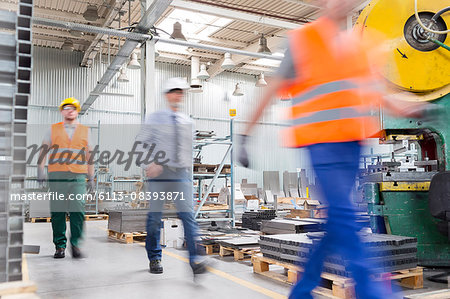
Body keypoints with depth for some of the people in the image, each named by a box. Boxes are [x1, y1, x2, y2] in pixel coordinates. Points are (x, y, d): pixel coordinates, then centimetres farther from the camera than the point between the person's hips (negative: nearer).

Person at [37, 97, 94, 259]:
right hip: (57, 176, 0)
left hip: (78, 176, 0)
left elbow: (89, 155, 17)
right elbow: (43, 152, 14)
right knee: (57, 212, 0)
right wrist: (40, 172, 3)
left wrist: (91, 177, 14)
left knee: (78, 210, -11)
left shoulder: (85, 131, 15)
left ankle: (75, 244, 0)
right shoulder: (53, 130, 14)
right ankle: (60, 245, 11)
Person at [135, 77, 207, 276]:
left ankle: (194, 259, -10)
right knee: (154, 215, 4)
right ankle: (154, 258, 21)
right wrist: (149, 165, -11)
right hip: (159, 173, -2)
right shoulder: (154, 118, 4)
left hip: (181, 173, 2)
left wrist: (189, 173, 17)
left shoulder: (187, 122, 13)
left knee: (188, 214, -10)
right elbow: (140, 143, 2)